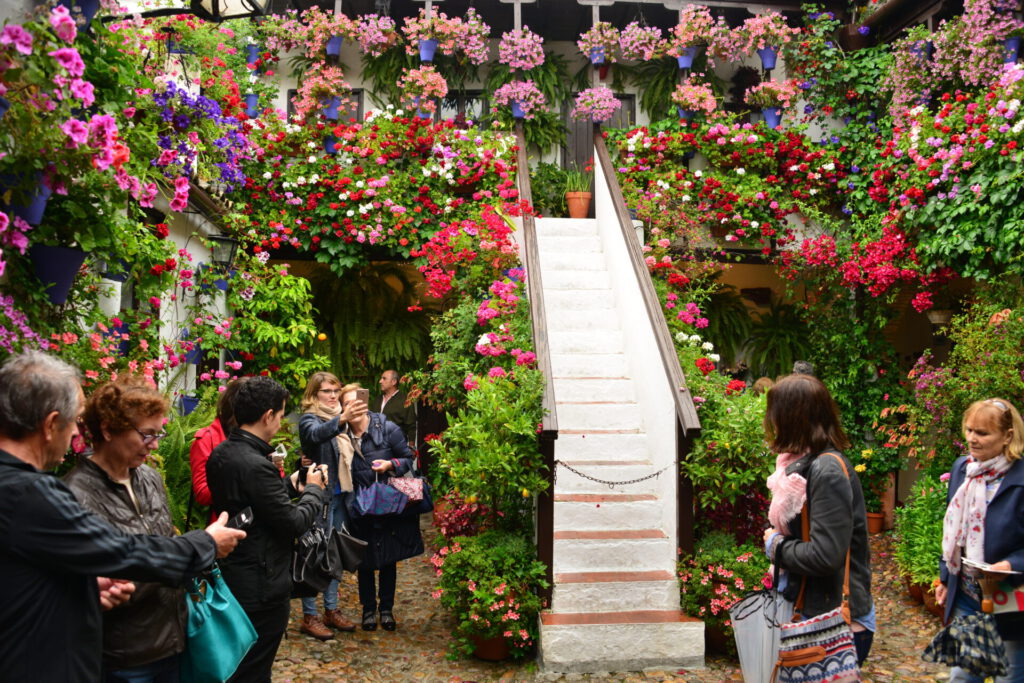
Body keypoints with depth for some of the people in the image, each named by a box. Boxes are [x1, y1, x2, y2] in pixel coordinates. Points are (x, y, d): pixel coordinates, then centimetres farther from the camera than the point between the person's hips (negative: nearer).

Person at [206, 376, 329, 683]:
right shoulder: (257, 466, -26)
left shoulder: (220, 454, 2)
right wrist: (314, 490, -4)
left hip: (229, 575, 9)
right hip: (261, 585, -9)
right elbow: (294, 524, -20)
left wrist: (289, 485, 9)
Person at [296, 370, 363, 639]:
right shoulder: (309, 419, -9)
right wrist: (341, 419, -51)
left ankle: (331, 610, 24)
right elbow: (316, 434, -34)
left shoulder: (338, 420, 13)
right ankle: (309, 617, 4)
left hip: (341, 495, 8)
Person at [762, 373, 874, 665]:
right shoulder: (805, 463, 8)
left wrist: (776, 546, -11)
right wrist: (776, 538, -1)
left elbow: (826, 556, -25)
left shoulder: (828, 471, -20)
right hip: (812, 612, 9)